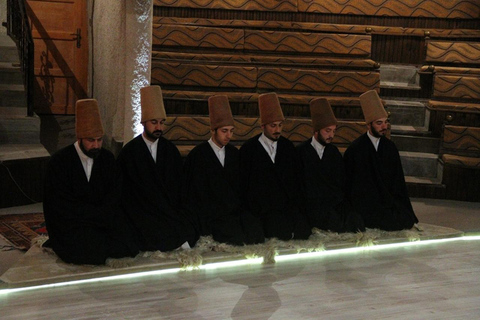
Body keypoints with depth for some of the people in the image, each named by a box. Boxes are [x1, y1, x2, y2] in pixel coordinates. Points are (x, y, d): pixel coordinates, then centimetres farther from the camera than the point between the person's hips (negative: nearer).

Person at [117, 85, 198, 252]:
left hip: (170, 210, 3)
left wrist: (172, 210, -4)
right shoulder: (129, 152, 1)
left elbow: (177, 185, 13)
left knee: (189, 230, -24)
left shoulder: (171, 150, 11)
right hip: (141, 211, -3)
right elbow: (125, 190, 0)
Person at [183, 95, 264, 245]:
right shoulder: (197, 155, -3)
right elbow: (197, 193, -3)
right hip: (211, 214, -5)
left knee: (256, 235, -19)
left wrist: (241, 208, 4)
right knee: (237, 239, -25)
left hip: (235, 209, 5)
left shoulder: (234, 153, 13)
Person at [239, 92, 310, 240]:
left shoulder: (288, 146, 13)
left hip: (290, 206, 4)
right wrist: (258, 213, -6)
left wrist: (296, 205, 6)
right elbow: (244, 184, 1)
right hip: (263, 210, -4)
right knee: (284, 234, -25)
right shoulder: (248, 149, 1)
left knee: (303, 233, -19)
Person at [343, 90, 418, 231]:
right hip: (365, 202, -4)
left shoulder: (390, 147, 7)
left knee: (406, 220, -17)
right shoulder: (355, 149, -6)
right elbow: (349, 182, -2)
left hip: (389, 199, 5)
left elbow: (398, 181, 11)